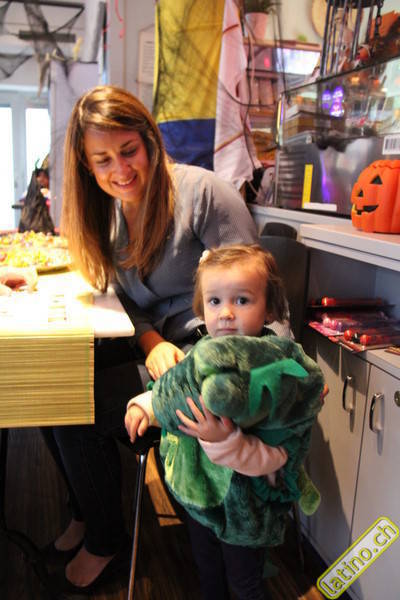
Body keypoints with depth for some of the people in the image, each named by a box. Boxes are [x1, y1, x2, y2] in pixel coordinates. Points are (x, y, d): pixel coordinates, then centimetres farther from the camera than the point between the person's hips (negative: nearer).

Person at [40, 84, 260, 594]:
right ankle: (83, 516, 19)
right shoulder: (108, 207, 5)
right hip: (151, 344, 7)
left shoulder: (201, 191, -16)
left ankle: (106, 543, 14)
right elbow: (126, 297, 8)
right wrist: (151, 342, -13)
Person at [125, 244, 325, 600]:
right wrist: (145, 406, -9)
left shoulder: (278, 371, -27)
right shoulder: (203, 354, -9)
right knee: (208, 570, 30)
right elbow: (170, 397, 9)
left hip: (244, 506, -5)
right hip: (199, 493, 6)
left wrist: (224, 442, -42)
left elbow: (271, 459, -28)